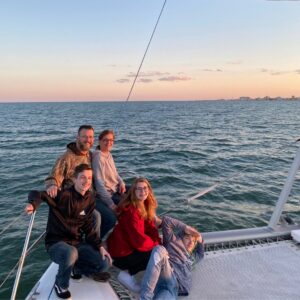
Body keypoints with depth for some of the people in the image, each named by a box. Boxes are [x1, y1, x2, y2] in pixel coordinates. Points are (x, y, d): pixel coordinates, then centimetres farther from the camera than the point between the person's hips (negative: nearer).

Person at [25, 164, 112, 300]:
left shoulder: (90, 198, 0)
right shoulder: (63, 195, -19)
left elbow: (88, 227, 5)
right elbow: (37, 194, -22)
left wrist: (100, 246, -3)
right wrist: (33, 204, -45)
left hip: (77, 242, 5)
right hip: (56, 242, -5)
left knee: (105, 263, -11)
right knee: (71, 253, -41)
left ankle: (78, 267, 22)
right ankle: (60, 284, -6)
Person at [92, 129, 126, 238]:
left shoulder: (108, 154, 9)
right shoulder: (98, 156, -17)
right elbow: (99, 182, -22)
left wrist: (121, 183, -1)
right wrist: (110, 203, -24)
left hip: (115, 190, 9)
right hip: (105, 194, -9)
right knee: (111, 218, -30)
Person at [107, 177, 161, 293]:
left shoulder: (145, 205, 2)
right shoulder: (131, 211, -27)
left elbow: (151, 228, 2)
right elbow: (139, 240, -27)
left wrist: (159, 243, -12)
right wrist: (157, 244, -12)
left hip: (131, 246, 9)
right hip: (122, 253, -9)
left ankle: (128, 269, 5)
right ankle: (127, 274, -1)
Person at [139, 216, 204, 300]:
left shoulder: (192, 257, 41)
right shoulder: (173, 240, 27)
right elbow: (166, 220, 20)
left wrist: (200, 240, 42)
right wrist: (186, 228, 22)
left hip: (175, 287, 3)